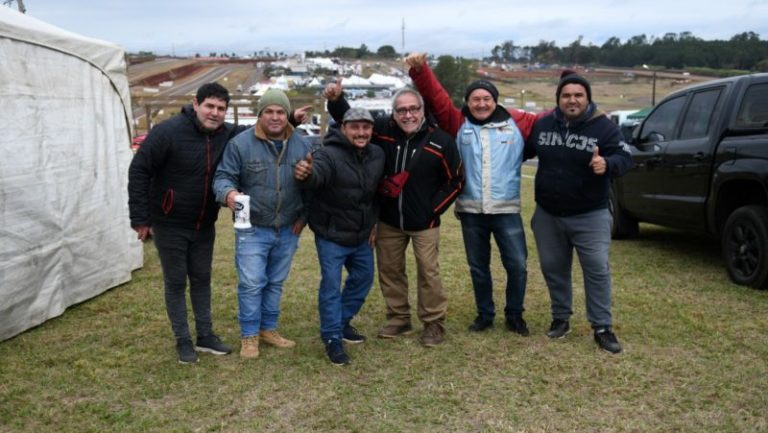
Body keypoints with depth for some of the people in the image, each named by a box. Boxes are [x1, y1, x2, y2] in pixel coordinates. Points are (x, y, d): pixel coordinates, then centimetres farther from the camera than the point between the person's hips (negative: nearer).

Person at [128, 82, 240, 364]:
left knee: (201, 279, 14)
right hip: (169, 225, -4)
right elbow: (139, 171, -15)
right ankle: (183, 340, 18)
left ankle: (205, 335, 27)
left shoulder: (228, 135, -5)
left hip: (204, 225, 5)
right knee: (175, 282, 6)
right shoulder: (169, 131, -19)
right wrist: (140, 217, -15)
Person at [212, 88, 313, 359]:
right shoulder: (241, 143, -9)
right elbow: (223, 176, -9)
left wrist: (304, 216, 5)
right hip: (252, 229, -4)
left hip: (288, 231, 4)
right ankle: (249, 336, 12)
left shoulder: (302, 146, 3)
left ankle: (269, 329, 31)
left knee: (276, 283, 15)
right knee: (251, 283, -4)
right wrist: (228, 192, -32)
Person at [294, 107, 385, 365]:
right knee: (331, 286, -2)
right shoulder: (328, 154, -23)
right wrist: (306, 174, -69)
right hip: (331, 236, -7)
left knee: (363, 278, 19)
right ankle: (332, 338, 11)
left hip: (362, 236, 7)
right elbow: (317, 174, -45)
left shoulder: (378, 155, -1)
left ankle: (342, 322, 39)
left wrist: (373, 222, 9)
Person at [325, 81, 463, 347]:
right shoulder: (383, 131, -4)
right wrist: (335, 100, -19)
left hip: (424, 222, -3)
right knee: (389, 270, 13)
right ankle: (398, 318, 29)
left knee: (428, 271, 2)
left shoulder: (440, 141, -11)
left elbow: (456, 180, -3)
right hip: (388, 220, 4)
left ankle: (433, 323, 18)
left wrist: (434, 209, -8)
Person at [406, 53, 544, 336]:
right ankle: (485, 314, 29)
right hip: (470, 210, 1)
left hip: (506, 209, 0)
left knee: (517, 265, 2)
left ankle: (515, 315, 21)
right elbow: (435, 97, -5)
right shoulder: (458, 123, 3)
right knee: (478, 266, 12)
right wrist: (420, 70, -18)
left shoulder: (517, 122, 4)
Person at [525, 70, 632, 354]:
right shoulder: (542, 125, 3)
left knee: (597, 270, -4)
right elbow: (524, 150, 18)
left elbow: (625, 158, -15)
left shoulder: (603, 127, -9)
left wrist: (608, 164, -36)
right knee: (553, 268, 12)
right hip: (548, 214, 4)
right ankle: (560, 318, 29)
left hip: (590, 216, -3)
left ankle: (602, 328, 7)